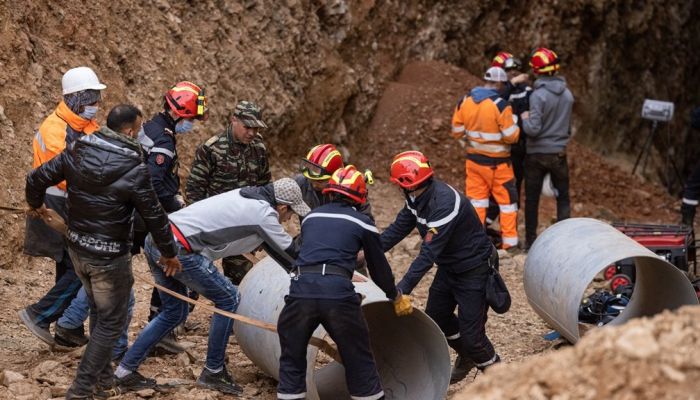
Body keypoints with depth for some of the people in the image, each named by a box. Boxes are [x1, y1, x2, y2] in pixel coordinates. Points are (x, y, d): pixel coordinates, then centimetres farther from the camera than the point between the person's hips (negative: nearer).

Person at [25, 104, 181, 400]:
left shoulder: (77, 151, -5)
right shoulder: (135, 170, -20)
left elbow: (36, 179, 2)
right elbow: (154, 216, -12)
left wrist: (36, 204, 25)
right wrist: (169, 253, 4)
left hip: (77, 248, 7)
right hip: (109, 257, -7)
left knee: (98, 312, 24)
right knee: (111, 321, 7)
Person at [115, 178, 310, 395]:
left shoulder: (247, 196, 18)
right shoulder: (264, 214, -7)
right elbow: (289, 254, 5)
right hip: (178, 250, -9)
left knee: (174, 312, 21)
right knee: (228, 299, 5)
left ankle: (126, 370, 21)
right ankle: (212, 373, 14)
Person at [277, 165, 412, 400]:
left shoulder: (311, 217, 23)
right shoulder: (362, 223, 14)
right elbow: (378, 267, 22)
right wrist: (396, 297, 39)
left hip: (301, 289, 2)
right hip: (338, 293, -2)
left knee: (292, 358, 18)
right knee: (358, 359, 14)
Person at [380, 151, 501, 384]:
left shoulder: (444, 203, -34)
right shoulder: (417, 198, -6)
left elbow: (428, 253, -36)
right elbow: (398, 229, 4)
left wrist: (402, 289, -37)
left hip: (475, 270, -9)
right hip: (449, 266, 9)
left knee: (471, 334, -8)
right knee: (435, 317, 18)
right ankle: (467, 357, 41)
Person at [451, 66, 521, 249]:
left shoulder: (464, 102, -3)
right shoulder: (500, 105, -19)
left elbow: (457, 132, 5)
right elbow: (511, 136, -16)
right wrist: (516, 126, 4)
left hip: (474, 159, 5)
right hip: (497, 163, -5)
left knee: (476, 199, 12)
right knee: (507, 200, 8)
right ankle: (510, 241, 10)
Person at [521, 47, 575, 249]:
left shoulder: (538, 95, -18)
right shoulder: (567, 94, 0)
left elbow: (533, 129, -20)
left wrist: (525, 118, -2)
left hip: (537, 154, -4)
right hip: (559, 153, 4)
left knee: (532, 199, 8)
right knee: (563, 198, 12)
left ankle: (530, 240, 11)